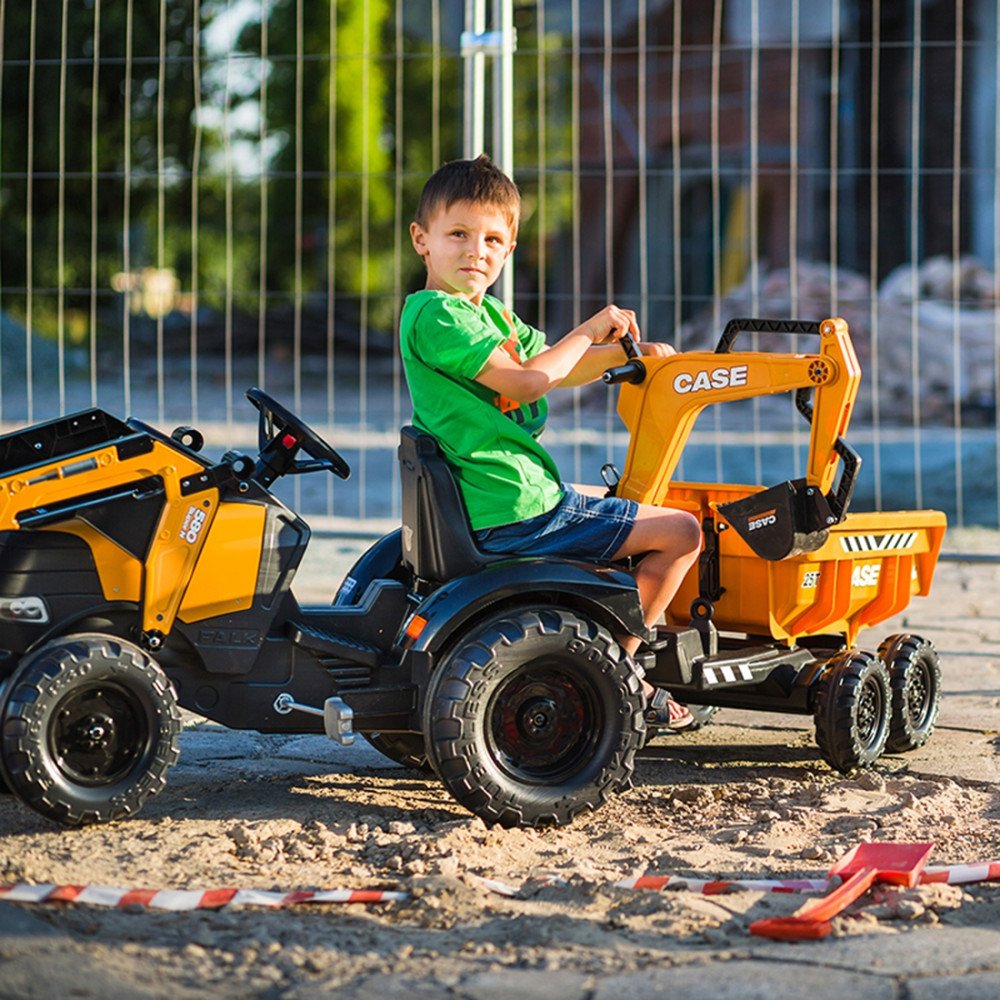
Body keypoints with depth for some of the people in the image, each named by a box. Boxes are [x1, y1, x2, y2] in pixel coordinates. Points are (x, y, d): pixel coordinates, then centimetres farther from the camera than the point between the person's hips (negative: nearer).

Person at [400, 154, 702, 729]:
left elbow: (561, 371, 19)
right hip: (514, 517, -11)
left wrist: (622, 350, 2)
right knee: (681, 533, -4)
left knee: (603, 500, 37)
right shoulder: (435, 315, -17)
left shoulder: (489, 313, 15)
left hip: (488, 502, 11)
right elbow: (523, 381, -24)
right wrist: (588, 333, -11)